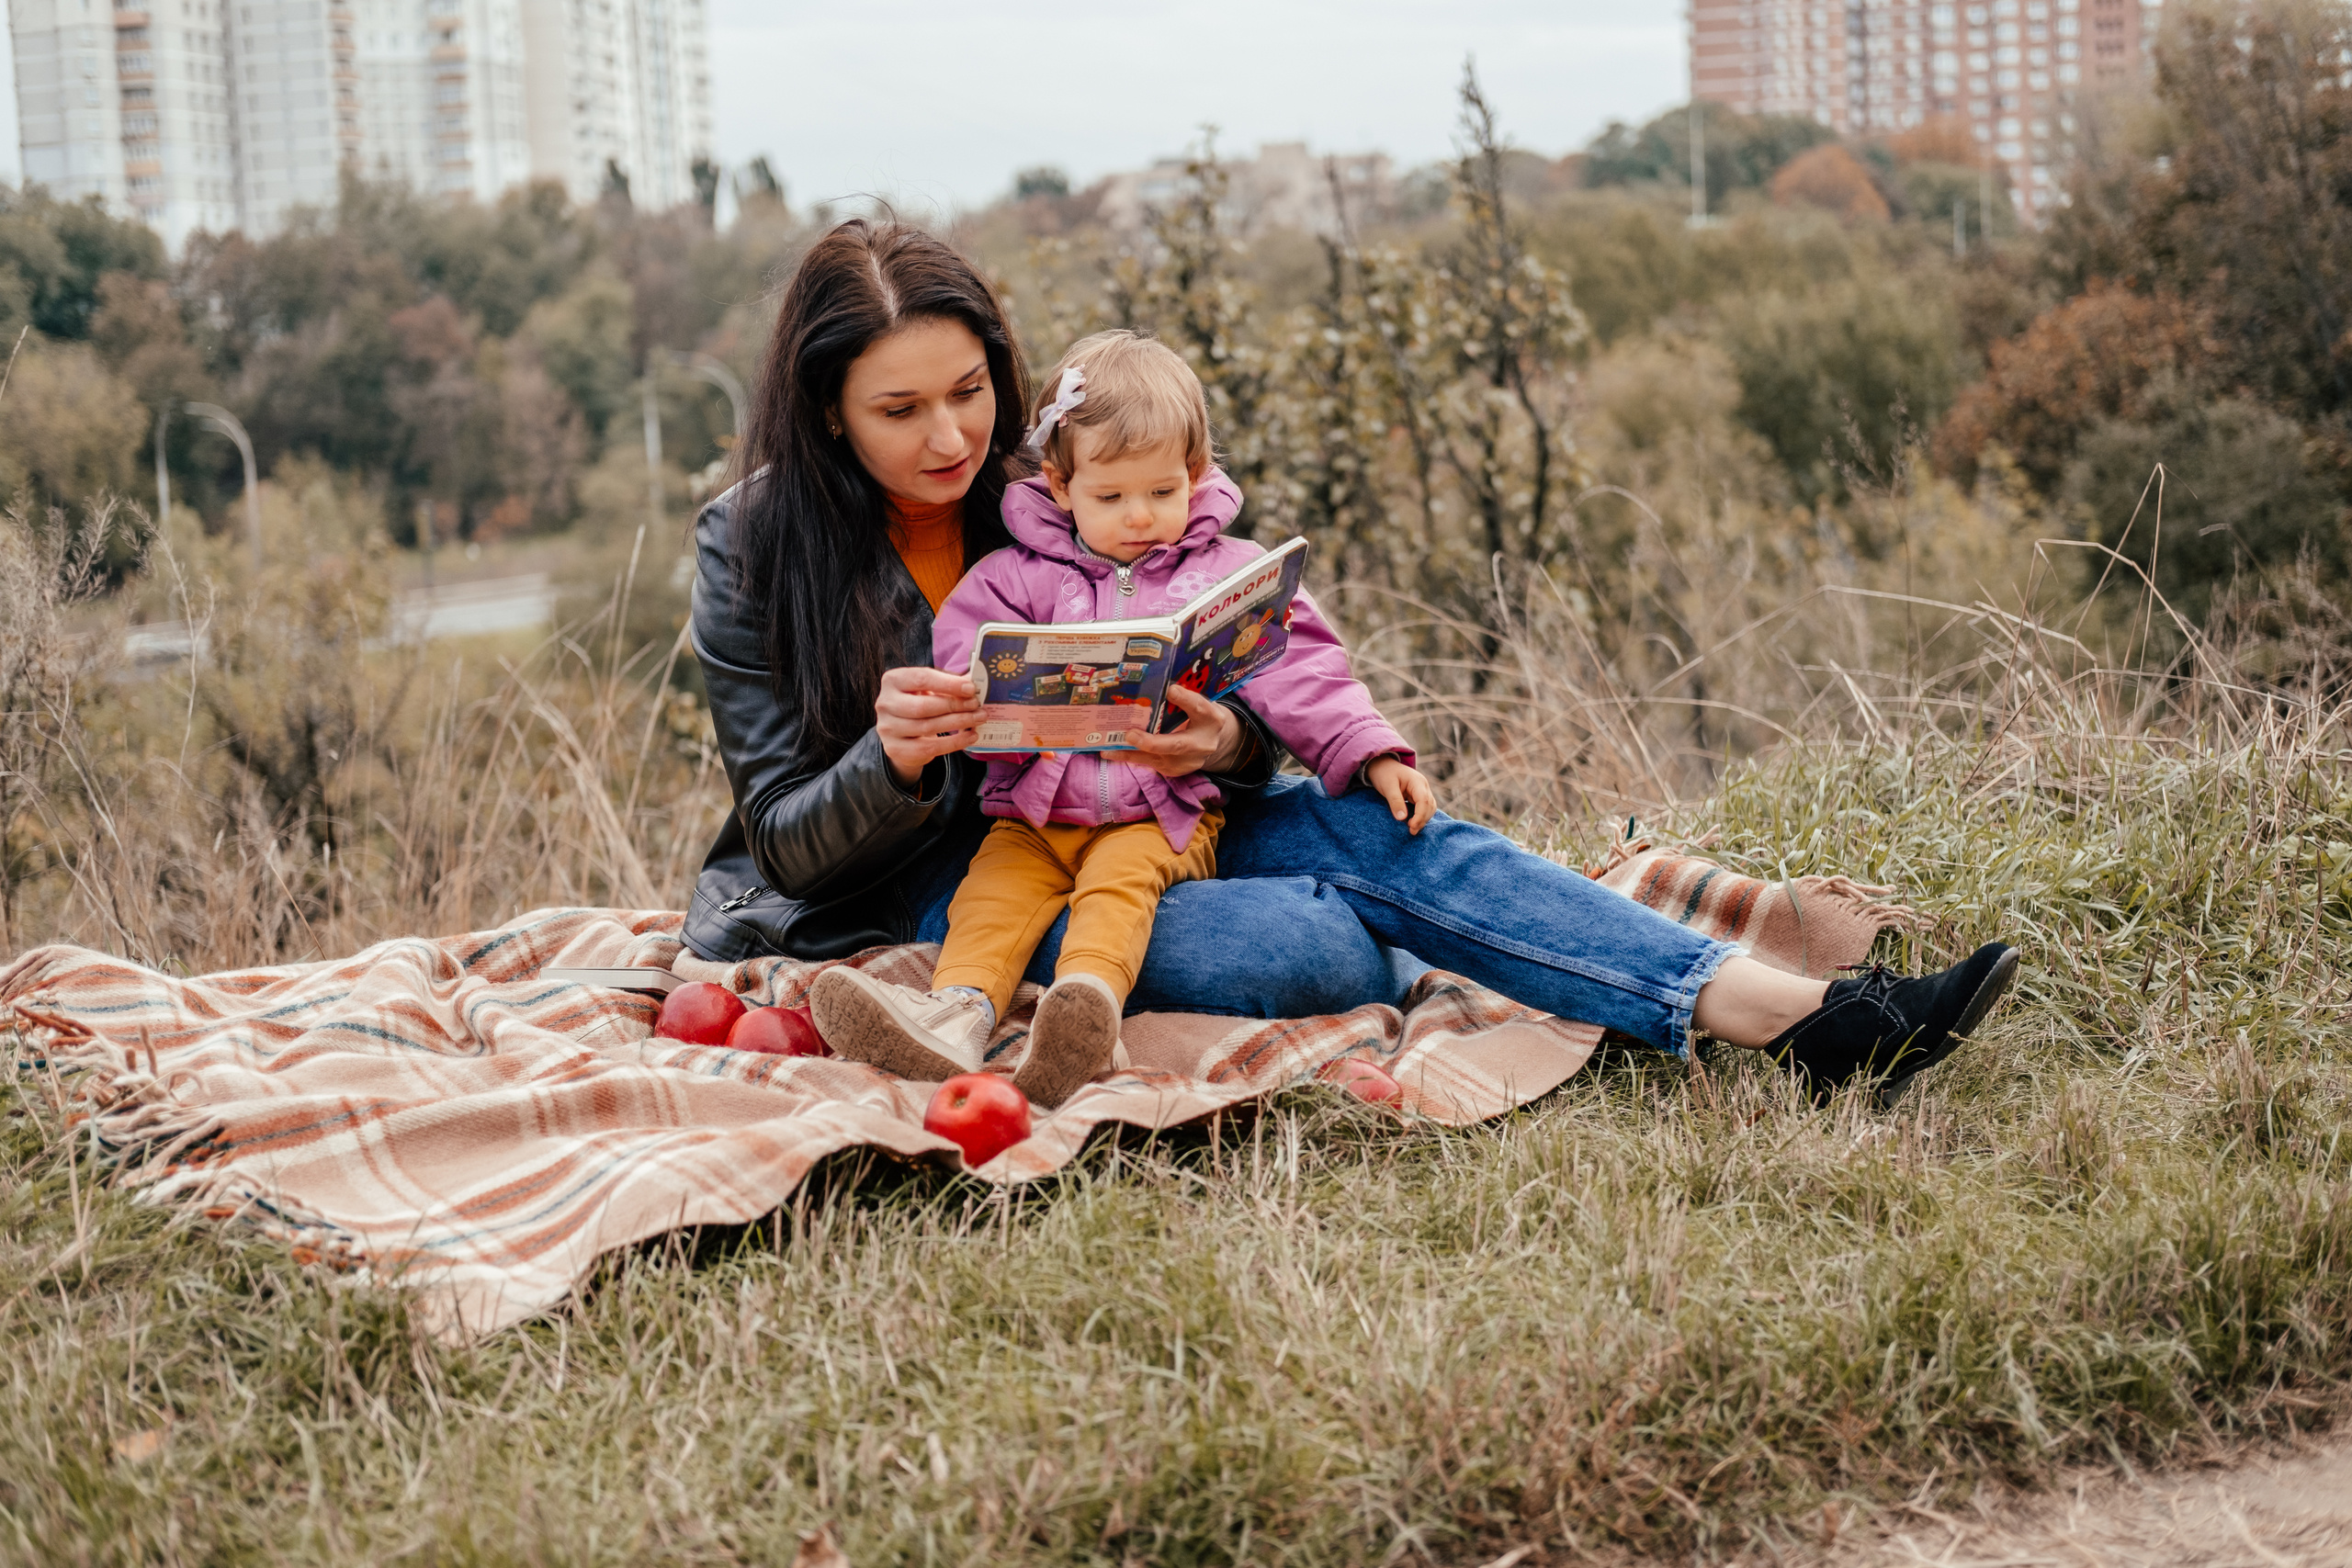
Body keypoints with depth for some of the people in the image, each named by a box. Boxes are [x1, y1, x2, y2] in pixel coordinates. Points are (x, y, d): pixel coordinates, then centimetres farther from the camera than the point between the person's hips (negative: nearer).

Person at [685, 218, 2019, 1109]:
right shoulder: (757, 554, -10)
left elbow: (1263, 694, 3)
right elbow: (785, 840, -9)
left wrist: (1230, 741, -23)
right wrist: (889, 761, -31)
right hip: (919, 890, -4)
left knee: (1372, 832, -23)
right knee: (1301, 942, -31)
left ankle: (1795, 1015, -29)